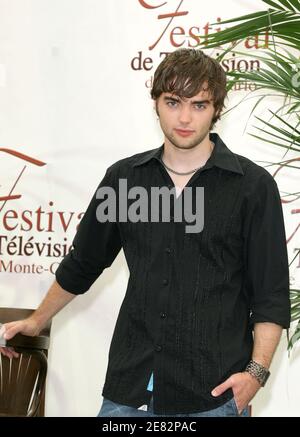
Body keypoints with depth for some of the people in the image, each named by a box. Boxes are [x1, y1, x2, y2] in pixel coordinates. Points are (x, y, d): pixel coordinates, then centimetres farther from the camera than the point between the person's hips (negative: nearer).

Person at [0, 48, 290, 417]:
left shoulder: (253, 186, -2)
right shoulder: (123, 176, 7)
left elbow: (271, 293, -1)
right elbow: (82, 263, 20)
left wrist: (256, 370, -12)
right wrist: (36, 322, 27)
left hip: (215, 394, -3)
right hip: (129, 388, 3)